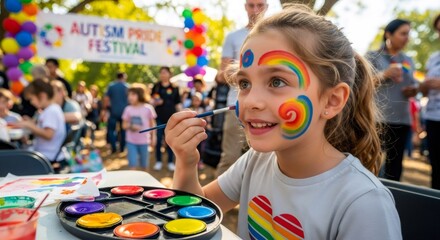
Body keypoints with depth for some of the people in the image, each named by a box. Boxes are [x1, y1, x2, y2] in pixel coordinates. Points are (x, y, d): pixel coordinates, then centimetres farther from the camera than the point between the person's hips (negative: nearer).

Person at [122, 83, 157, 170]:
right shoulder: (128, 109, -4)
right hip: (131, 141, 1)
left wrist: (153, 137, 0)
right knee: (133, 164, -1)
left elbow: (152, 124, 1)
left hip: (144, 141, -1)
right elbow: (124, 125, 1)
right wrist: (131, 126, -20)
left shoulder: (148, 108, -8)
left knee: (145, 164, 13)